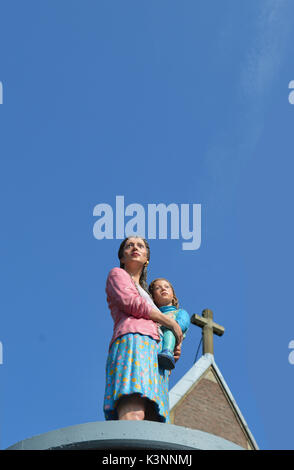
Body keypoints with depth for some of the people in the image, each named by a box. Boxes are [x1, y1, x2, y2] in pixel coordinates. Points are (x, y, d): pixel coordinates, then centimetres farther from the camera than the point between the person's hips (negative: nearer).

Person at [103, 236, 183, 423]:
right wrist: (171, 322, 7)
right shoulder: (117, 274, 21)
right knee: (133, 414, -35)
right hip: (132, 341, -7)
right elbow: (131, 303, 1)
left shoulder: (145, 294, 42)